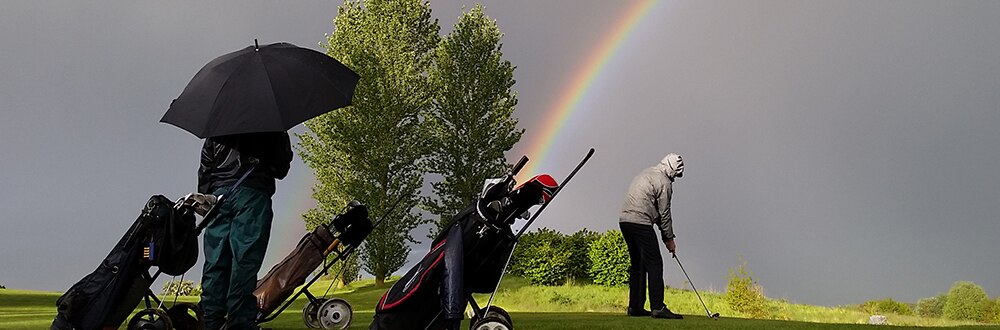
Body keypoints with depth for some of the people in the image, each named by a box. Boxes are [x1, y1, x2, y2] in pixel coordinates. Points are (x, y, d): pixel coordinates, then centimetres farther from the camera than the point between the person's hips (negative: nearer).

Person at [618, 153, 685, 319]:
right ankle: (658, 307, -11)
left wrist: (665, 235, 21)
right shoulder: (664, 182, -5)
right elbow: (664, 213, -4)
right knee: (654, 264, -7)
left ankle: (635, 307, 17)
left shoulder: (645, 173, 23)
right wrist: (669, 238, 7)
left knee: (637, 264, 15)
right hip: (641, 223, -9)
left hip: (624, 220, 9)